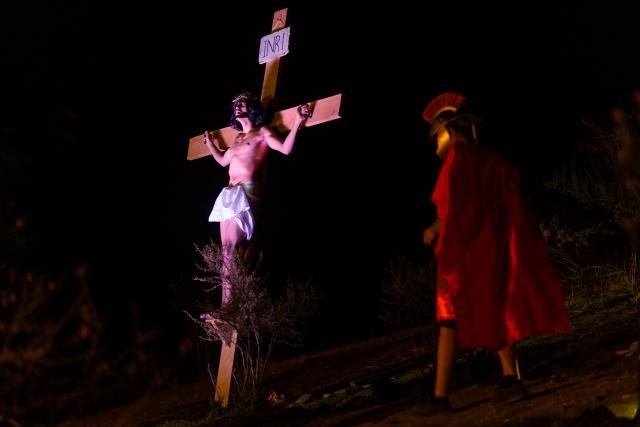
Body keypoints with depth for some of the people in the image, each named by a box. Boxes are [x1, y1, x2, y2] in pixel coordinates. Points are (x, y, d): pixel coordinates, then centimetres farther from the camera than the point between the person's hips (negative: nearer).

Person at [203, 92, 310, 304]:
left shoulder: (262, 132, 5)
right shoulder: (238, 138, 26)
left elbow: (285, 149, -9)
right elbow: (223, 160, 39)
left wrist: (298, 122, -14)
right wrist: (210, 144, 50)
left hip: (247, 193, -8)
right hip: (230, 194, 8)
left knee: (231, 250, -17)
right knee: (226, 251, 0)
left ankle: (229, 307, -19)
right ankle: (225, 305, -2)